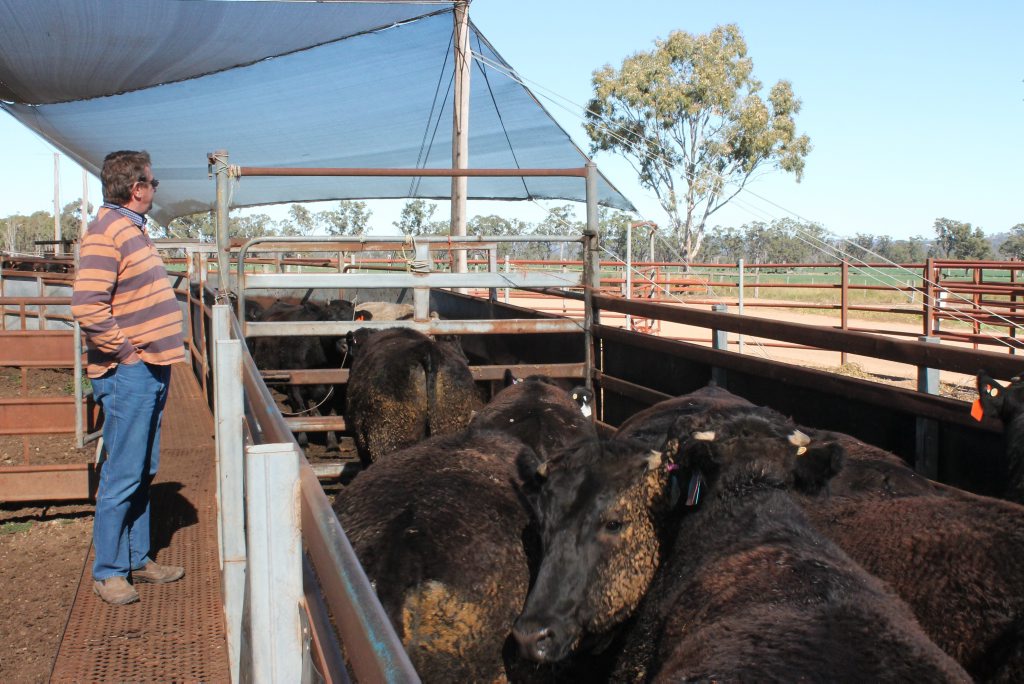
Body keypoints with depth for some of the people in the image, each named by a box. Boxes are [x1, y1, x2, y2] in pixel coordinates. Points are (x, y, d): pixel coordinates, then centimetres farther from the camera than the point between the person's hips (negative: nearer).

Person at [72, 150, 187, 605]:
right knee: (122, 476, -2)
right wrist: (125, 349, -17)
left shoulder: (132, 228, 16)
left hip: (152, 369, 10)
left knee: (143, 473, 16)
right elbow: (87, 307, -25)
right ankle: (107, 573, 9)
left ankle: (137, 560, 27)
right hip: (127, 374, -10)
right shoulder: (105, 234, -15)